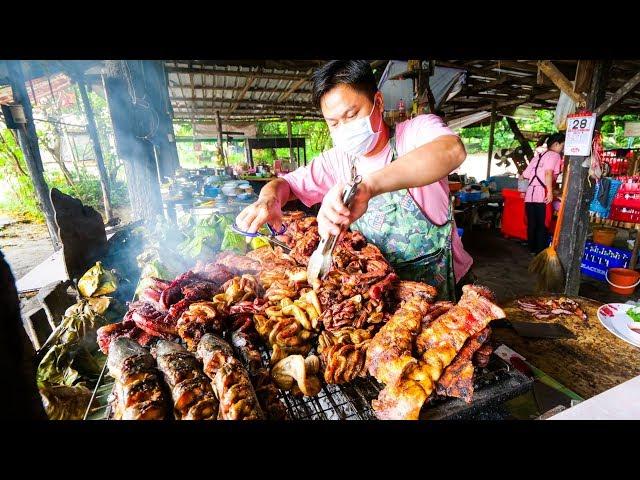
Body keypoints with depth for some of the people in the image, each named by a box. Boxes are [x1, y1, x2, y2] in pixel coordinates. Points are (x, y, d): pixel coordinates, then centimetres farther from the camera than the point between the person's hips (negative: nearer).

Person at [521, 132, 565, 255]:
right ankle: (540, 252, 2)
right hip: (542, 195, -7)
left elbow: (523, 176, 20)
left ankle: (533, 249, 19)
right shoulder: (555, 155, 2)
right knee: (542, 225, -1)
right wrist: (550, 191, -21)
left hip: (529, 195, 7)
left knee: (532, 224, 11)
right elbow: (548, 173, -16)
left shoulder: (538, 155, 23)